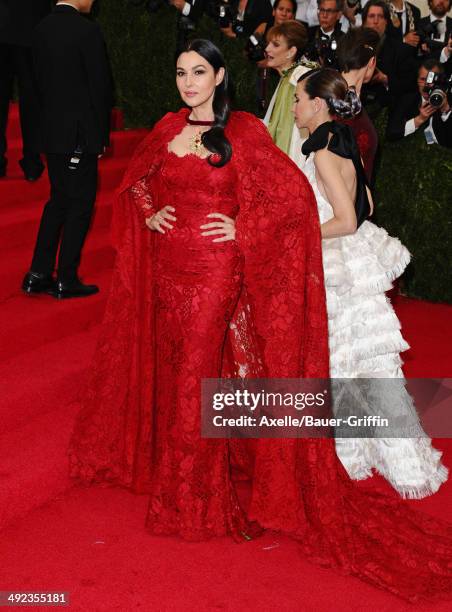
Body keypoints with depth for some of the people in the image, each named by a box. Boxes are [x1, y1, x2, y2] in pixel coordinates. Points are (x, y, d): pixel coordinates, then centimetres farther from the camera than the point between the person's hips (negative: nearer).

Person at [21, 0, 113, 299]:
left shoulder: (43, 28, 6)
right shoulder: (88, 30, -15)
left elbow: (42, 81, 10)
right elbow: (101, 86, -13)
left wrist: (52, 124, 15)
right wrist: (102, 134, -3)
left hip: (53, 132, 7)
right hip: (80, 134, -7)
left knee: (58, 200, 17)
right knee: (80, 204, 4)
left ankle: (38, 275, 18)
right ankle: (66, 280, 9)